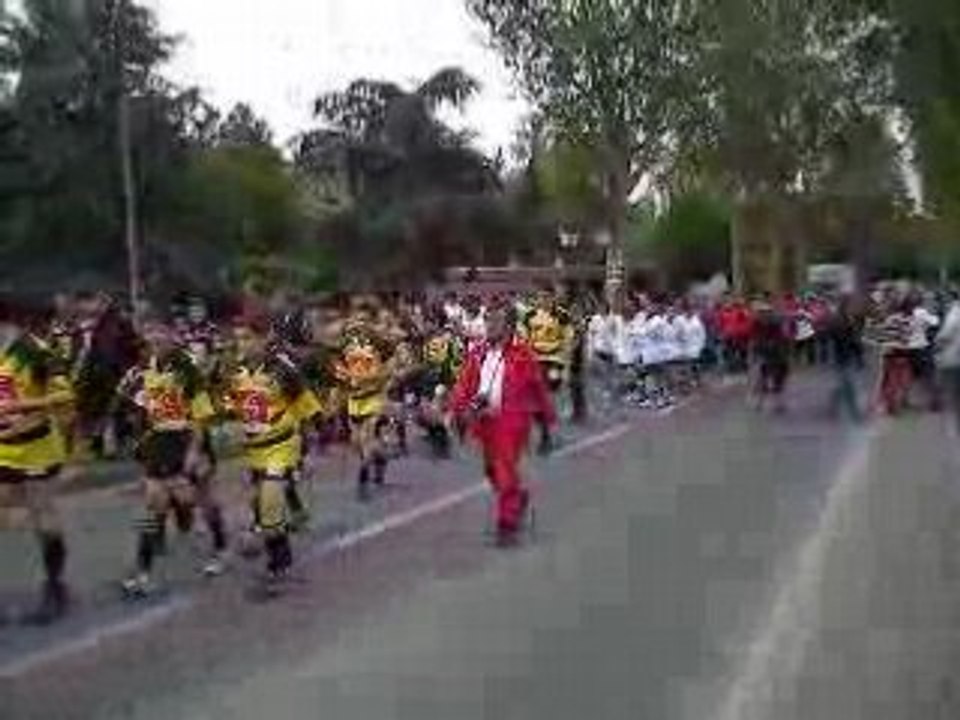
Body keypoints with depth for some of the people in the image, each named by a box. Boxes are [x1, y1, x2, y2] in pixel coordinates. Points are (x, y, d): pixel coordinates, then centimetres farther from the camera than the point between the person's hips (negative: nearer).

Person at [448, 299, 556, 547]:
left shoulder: (522, 354, -7)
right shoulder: (478, 354, 7)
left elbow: (538, 387, 1)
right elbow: (465, 383, 6)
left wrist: (546, 417, 9)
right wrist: (461, 408, -10)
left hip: (511, 419, -6)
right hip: (484, 419, 6)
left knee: (505, 471, -8)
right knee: (492, 470, 16)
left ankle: (507, 524, 3)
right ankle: (519, 497, 43)